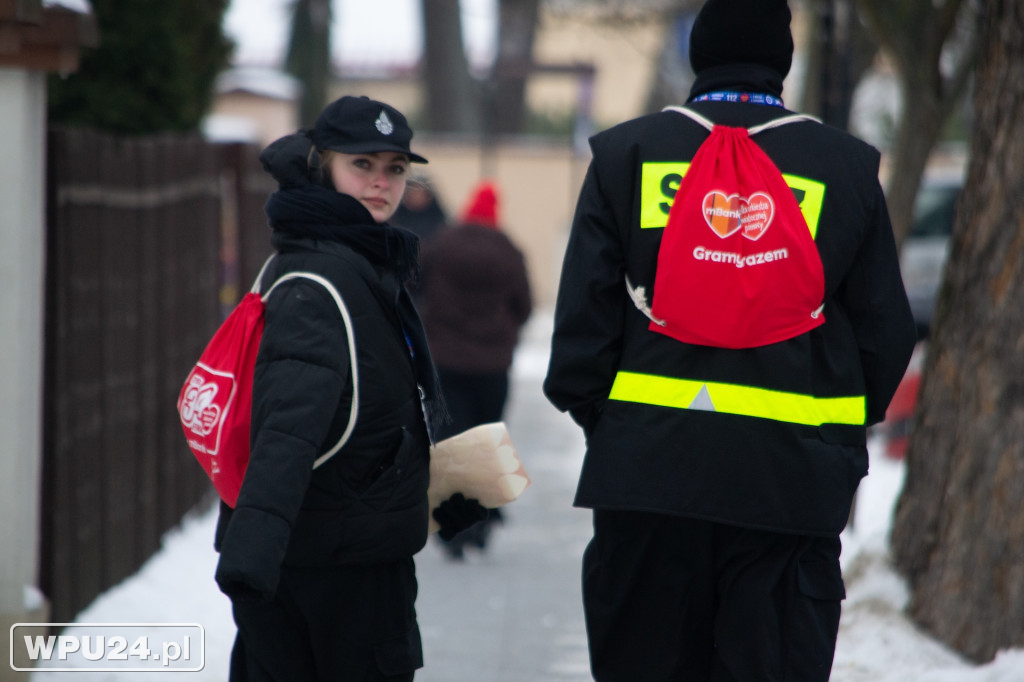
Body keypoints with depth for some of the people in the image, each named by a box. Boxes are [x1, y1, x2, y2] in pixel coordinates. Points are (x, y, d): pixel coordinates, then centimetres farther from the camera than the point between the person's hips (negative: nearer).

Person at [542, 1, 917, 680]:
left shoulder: (626, 153, 6)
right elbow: (886, 332, 8)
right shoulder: (847, 168, 5)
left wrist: (601, 419, 15)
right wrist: (844, 428, 20)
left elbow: (584, 314, 4)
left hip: (649, 464, 1)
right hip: (793, 471, -1)